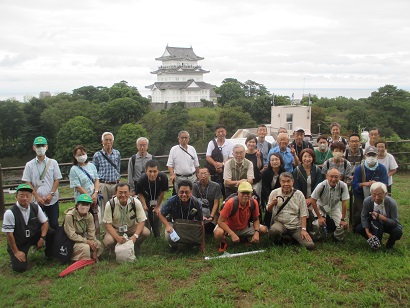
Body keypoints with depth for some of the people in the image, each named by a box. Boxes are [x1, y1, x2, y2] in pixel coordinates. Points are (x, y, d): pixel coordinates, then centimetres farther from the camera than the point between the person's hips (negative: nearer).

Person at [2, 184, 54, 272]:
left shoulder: (36, 207, -11)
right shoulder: (10, 213, -23)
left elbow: (45, 222, -2)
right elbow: (9, 234, -18)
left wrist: (42, 238, -18)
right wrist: (16, 252, -13)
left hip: (34, 236, 4)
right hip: (18, 243, -3)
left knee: (51, 233, -20)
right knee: (20, 268, -19)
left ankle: (49, 254, 7)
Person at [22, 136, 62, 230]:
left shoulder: (53, 163, 2)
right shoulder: (29, 165, 2)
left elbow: (57, 179, 1)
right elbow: (27, 183, 1)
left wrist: (51, 194, -10)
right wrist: (37, 197, -8)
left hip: (52, 200, 0)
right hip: (37, 201, 0)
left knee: (54, 224, 5)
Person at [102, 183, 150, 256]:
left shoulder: (136, 202, -18)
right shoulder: (110, 204, -19)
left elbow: (141, 221, -17)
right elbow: (108, 224, -18)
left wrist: (135, 236, -34)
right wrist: (117, 237, -35)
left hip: (131, 228, 1)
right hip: (115, 229, -1)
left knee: (146, 232, -28)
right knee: (108, 241, -32)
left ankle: (135, 247, 3)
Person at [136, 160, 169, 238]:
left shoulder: (163, 177, -36)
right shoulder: (141, 180, -36)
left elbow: (163, 192, -16)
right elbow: (140, 193, -14)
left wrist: (158, 206, -9)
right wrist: (144, 205, -23)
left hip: (157, 199, 1)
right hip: (145, 199, -1)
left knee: (157, 216, -2)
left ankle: (158, 237, 17)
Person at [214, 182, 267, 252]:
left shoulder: (254, 203, -18)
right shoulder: (231, 203, -31)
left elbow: (256, 219, -2)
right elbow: (221, 221, -28)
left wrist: (257, 232, -20)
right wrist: (232, 234, -35)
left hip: (244, 227, 5)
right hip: (229, 227, -4)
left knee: (264, 230, -12)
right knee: (218, 233, -37)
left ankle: (248, 238, 19)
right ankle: (223, 242, 2)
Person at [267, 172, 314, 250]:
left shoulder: (299, 194, 1)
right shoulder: (274, 193, 1)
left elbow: (303, 214, 0)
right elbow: (268, 210, 8)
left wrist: (303, 229, -9)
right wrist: (272, 204, -14)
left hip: (296, 226, 1)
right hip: (280, 223, -1)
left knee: (310, 245, -18)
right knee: (274, 230, -37)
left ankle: (293, 237, 13)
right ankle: (278, 243, -1)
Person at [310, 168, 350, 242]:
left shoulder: (343, 186, -26)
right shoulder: (321, 186, -29)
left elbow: (344, 202, -17)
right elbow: (313, 201, -19)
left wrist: (343, 219, -15)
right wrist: (319, 217, -17)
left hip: (334, 208, 2)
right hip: (321, 207, -1)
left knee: (344, 226, -14)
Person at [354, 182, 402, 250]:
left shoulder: (392, 203, -28)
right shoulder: (367, 201, -22)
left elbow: (395, 222, -24)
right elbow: (364, 217, -11)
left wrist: (380, 217, -39)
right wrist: (368, 232, -22)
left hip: (388, 225, -2)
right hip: (374, 224, 2)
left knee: (398, 231, -33)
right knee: (358, 228, -19)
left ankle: (390, 243, 4)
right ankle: (375, 241, 7)